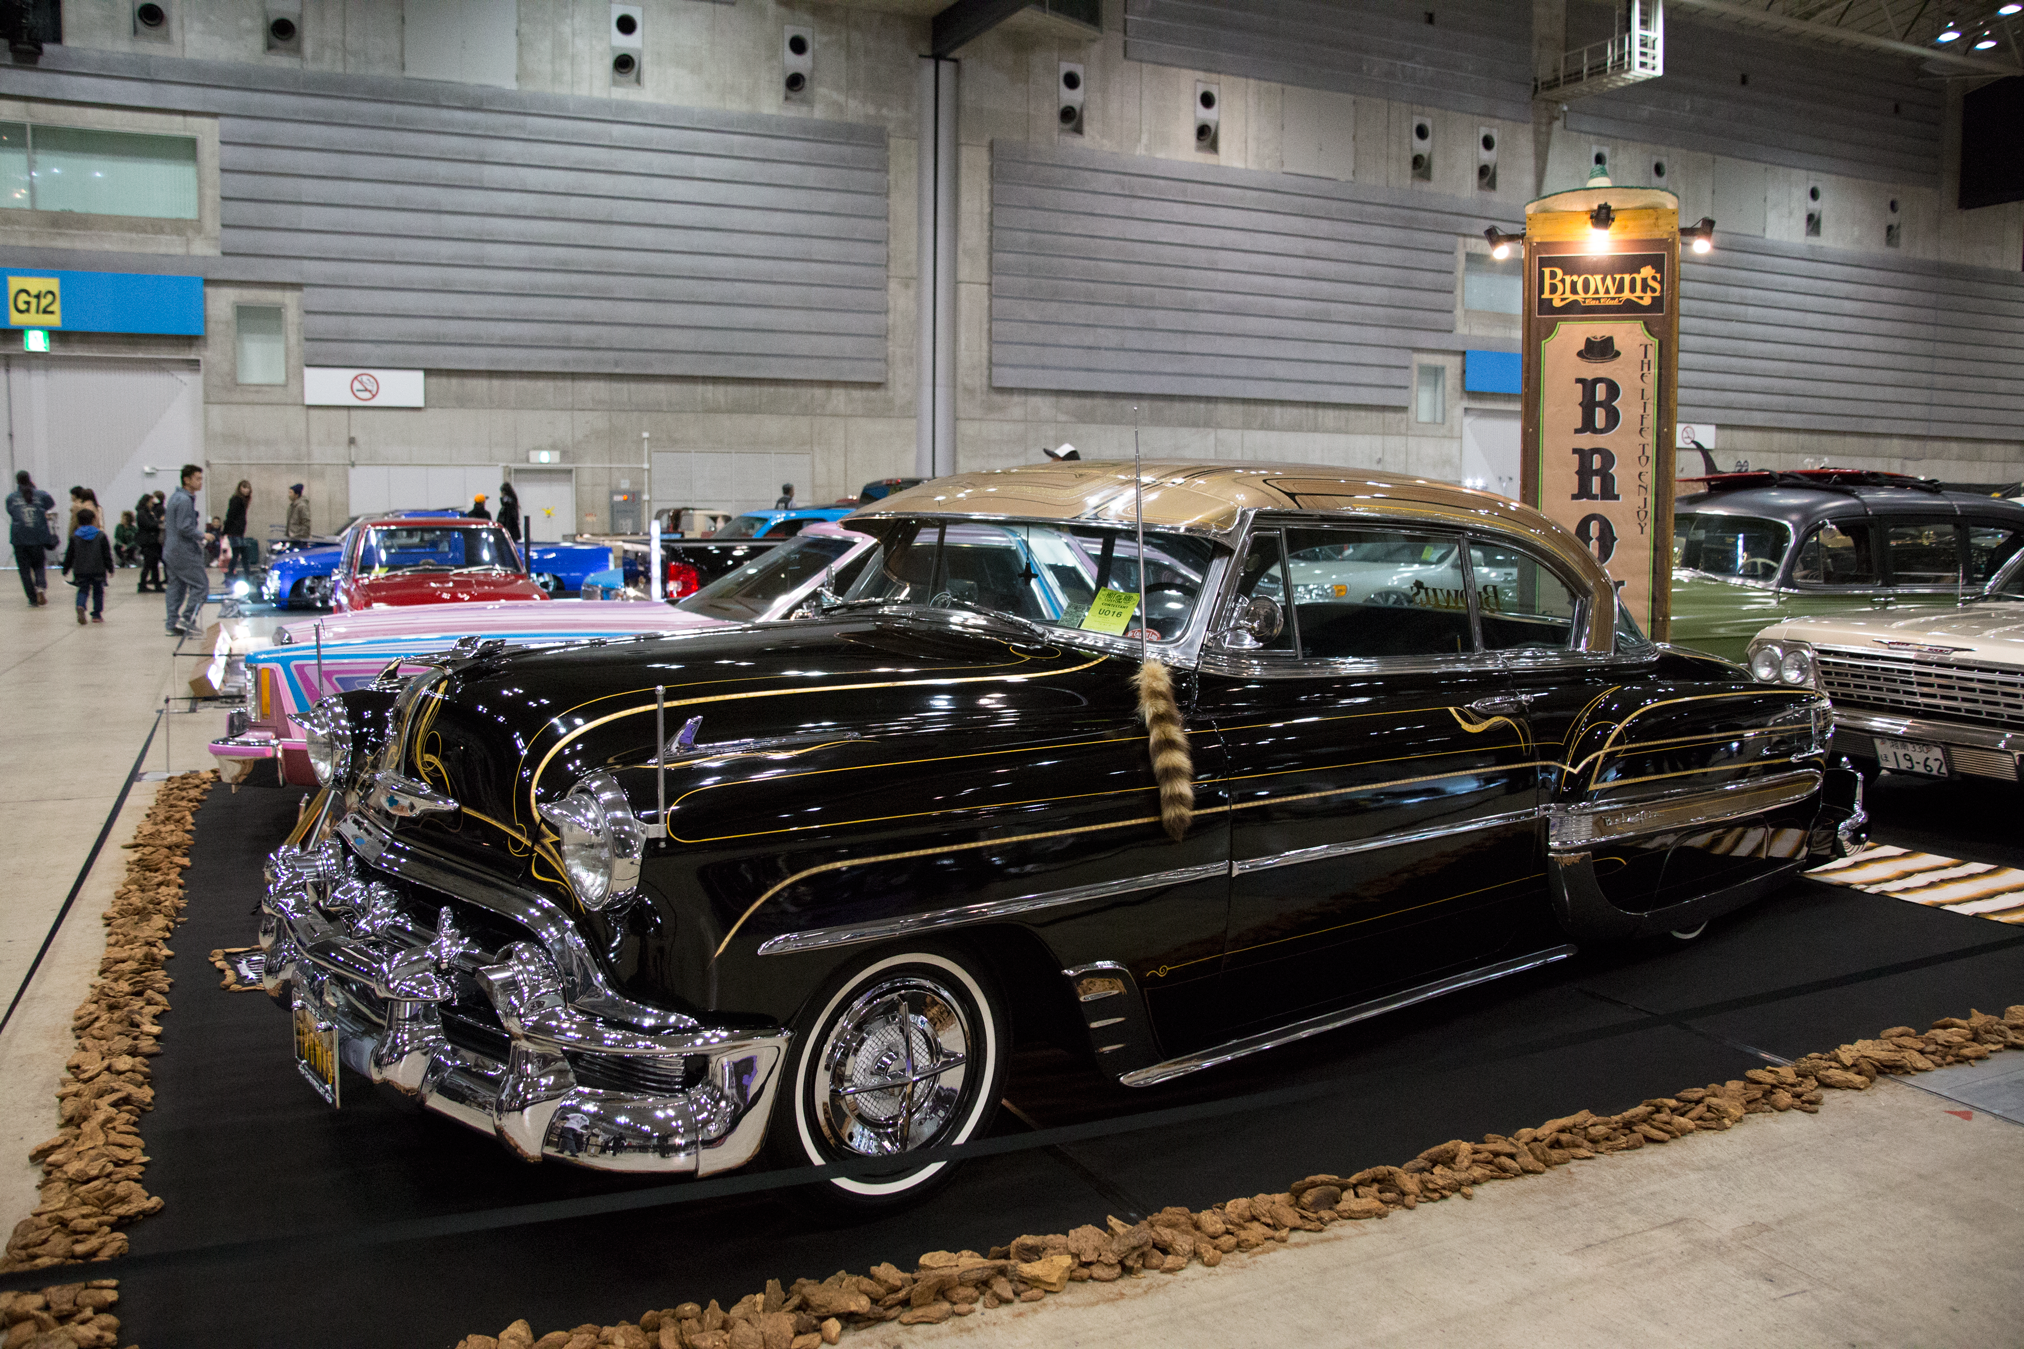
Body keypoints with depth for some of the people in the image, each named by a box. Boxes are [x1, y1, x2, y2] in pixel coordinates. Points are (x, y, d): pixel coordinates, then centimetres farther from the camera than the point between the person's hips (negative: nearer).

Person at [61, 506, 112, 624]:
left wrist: (66, 569, 15)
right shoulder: (100, 535, -3)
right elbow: (107, 554, -3)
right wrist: (110, 568, 3)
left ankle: (80, 606, -24)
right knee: (98, 591, 10)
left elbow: (69, 555, 6)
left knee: (83, 590, 6)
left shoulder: (74, 536, 3)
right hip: (98, 569, -1)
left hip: (80, 570, 1)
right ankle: (97, 615, 10)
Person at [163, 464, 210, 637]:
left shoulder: (176, 498, 16)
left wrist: (199, 535, 18)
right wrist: (202, 536, -10)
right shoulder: (184, 500, -16)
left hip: (172, 550, 10)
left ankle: (173, 625, 11)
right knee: (201, 585, -6)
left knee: (176, 587, 10)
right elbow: (185, 528, -22)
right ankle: (186, 619, -11)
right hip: (184, 552, -10)